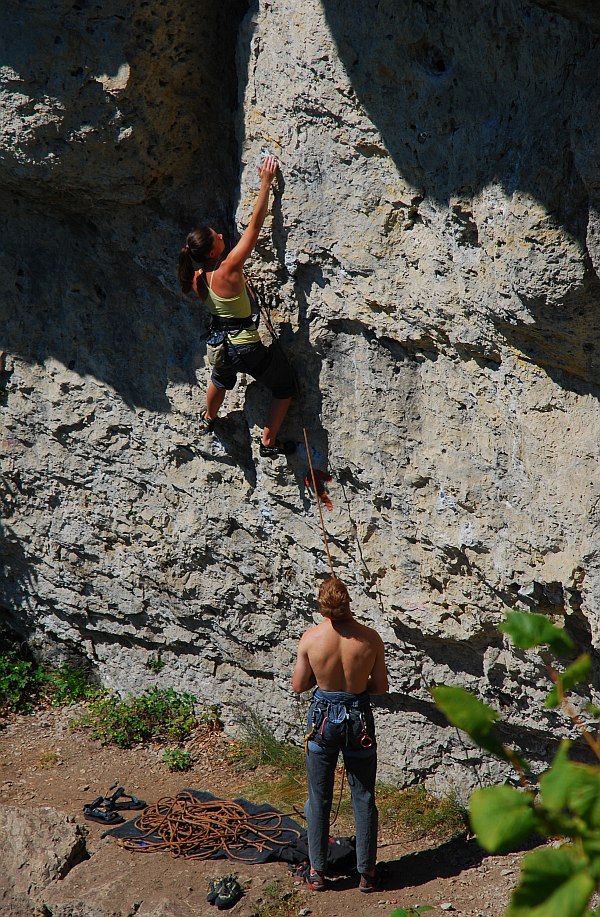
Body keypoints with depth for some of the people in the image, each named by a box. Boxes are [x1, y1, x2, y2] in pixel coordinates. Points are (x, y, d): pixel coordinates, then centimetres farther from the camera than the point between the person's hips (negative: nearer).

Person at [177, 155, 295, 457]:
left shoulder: (197, 278, -8)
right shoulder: (229, 271, -28)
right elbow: (255, 225, -27)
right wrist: (266, 182, -23)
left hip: (222, 343, 7)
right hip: (249, 348, -7)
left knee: (221, 379, 39)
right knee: (283, 388, 17)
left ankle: (208, 419, 64)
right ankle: (269, 442, 24)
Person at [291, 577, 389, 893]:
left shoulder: (310, 638, -15)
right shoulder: (370, 638, -15)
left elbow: (298, 685, -4)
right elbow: (381, 686, -3)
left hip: (323, 716, 0)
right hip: (359, 716, 0)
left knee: (319, 797, 14)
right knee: (363, 797, 13)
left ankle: (317, 872, 22)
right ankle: (367, 872, 20)